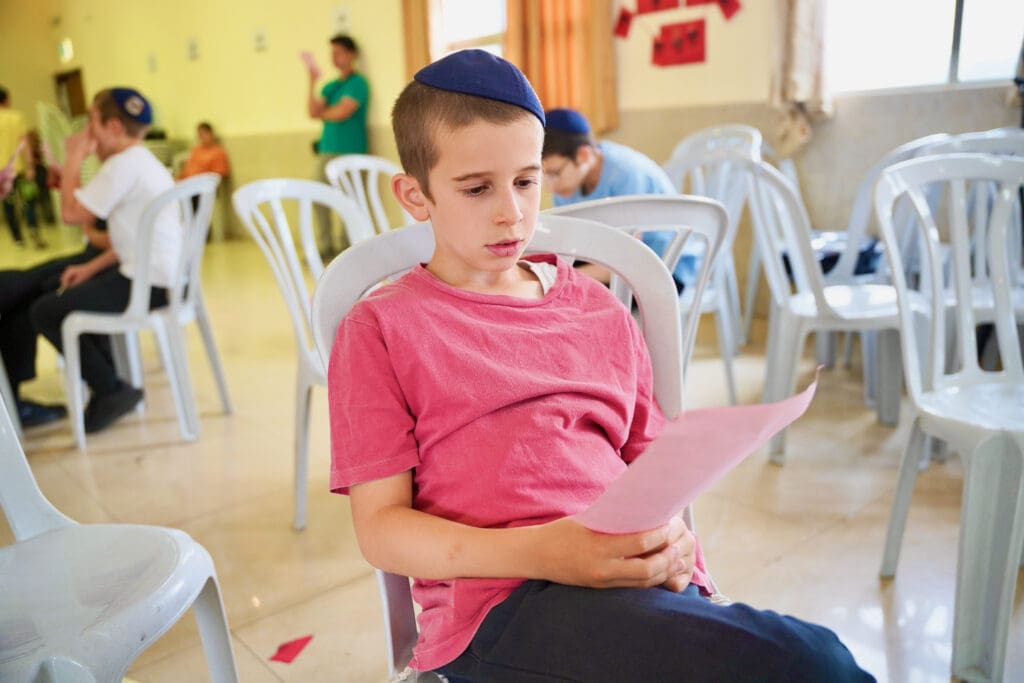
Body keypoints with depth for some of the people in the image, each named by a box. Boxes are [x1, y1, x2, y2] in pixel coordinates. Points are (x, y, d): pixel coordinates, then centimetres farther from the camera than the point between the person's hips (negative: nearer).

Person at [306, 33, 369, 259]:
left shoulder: (358, 83, -2)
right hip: (327, 149, 7)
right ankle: (325, 246, 10)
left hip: (349, 151, -7)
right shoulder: (330, 86, 19)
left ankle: (346, 248, 1)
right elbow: (313, 112, 6)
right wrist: (312, 82, -1)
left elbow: (341, 113, -12)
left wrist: (322, 112, 7)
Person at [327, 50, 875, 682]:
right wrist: (536, 552, -16)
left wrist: (671, 541, -4)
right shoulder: (381, 329, 4)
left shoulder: (602, 313, 17)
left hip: (643, 582, 5)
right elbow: (380, 527, 0)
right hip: (499, 600, -4)